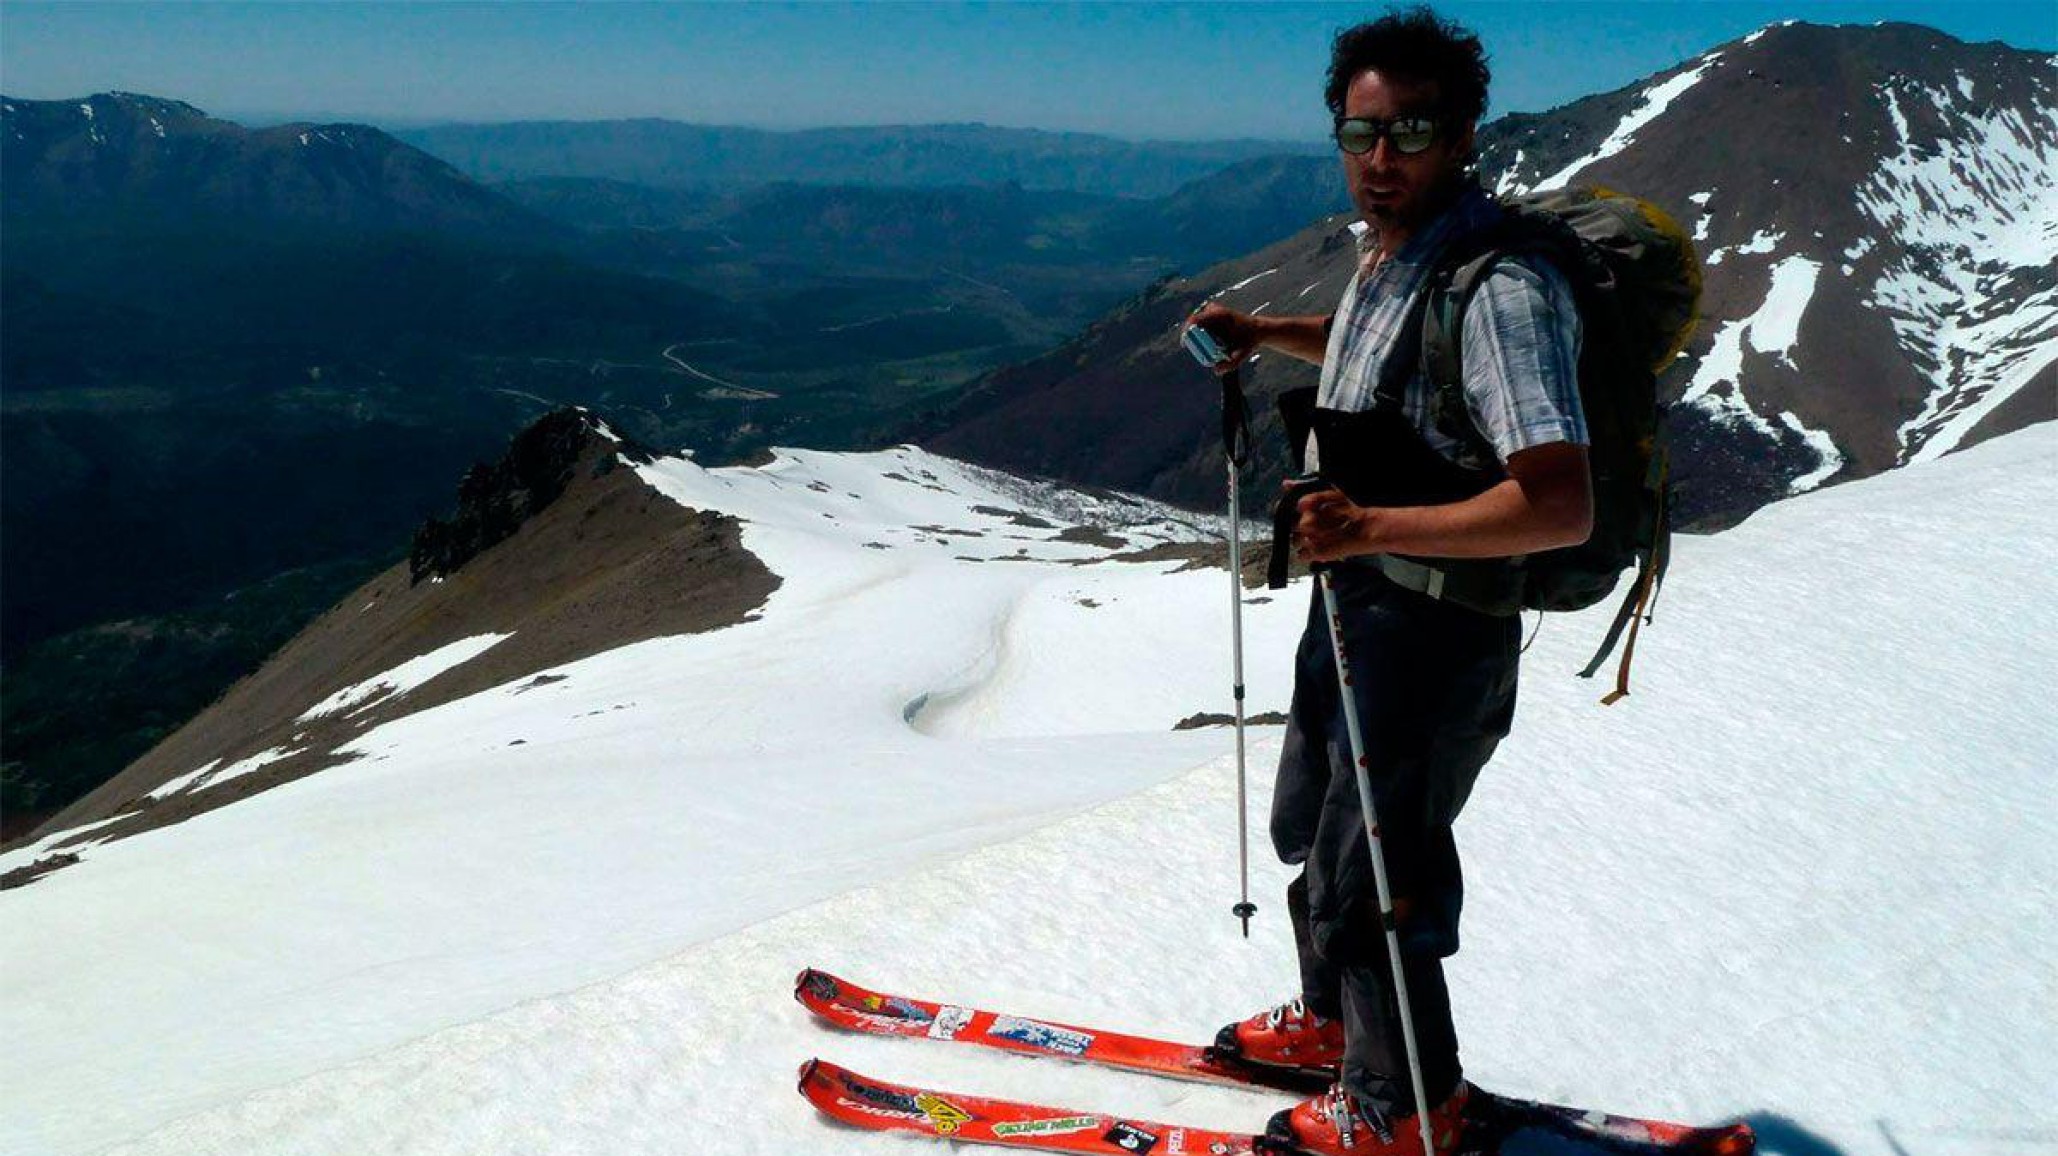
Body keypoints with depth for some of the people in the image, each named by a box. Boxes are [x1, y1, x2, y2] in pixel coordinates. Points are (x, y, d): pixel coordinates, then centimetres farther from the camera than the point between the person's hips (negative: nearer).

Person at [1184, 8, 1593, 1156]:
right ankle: (1331, 1019, 50)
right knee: (1315, 830, 26)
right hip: (1354, 596, 10)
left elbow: (1561, 508, -35)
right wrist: (1270, 332, 12)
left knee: (1369, 880, 5)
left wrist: (1371, 527, -40)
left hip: (1437, 628, -10)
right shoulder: (1389, 251, 2)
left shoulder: (1501, 290, -28)